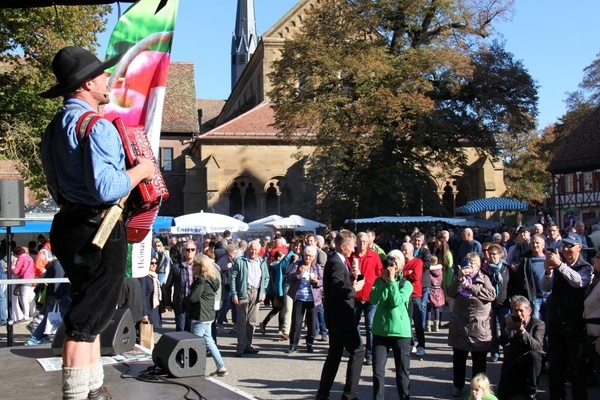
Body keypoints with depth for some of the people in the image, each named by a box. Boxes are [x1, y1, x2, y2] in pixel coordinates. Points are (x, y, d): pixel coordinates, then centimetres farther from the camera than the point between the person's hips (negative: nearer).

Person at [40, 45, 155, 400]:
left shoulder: (56, 128, 14)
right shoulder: (95, 126, -17)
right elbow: (105, 188, -28)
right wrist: (140, 171, -11)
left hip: (71, 223, 10)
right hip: (99, 230, -10)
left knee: (89, 313, 20)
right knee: (88, 319, -4)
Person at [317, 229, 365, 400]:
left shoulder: (336, 260, 13)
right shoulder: (336, 263, -19)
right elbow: (337, 291, -26)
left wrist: (352, 282, 5)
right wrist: (354, 288, -13)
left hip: (335, 316, 11)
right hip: (340, 316, -11)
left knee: (334, 354, 15)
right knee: (357, 351, -5)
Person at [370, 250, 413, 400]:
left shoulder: (406, 284, 2)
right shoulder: (380, 281, 9)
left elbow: (396, 302, -16)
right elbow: (373, 300, -10)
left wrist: (392, 280, -13)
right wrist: (384, 280, -13)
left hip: (400, 332, -2)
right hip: (380, 331, 2)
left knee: (402, 372, 6)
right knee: (378, 371, 0)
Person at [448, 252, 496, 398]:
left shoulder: (484, 279, 3)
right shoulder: (460, 279, 9)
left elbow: (491, 295, -15)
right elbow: (451, 293, -7)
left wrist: (470, 286, -17)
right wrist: (459, 278, -20)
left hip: (479, 327, -2)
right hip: (459, 325, 2)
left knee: (479, 360, 7)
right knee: (458, 358, 10)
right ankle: (458, 385, 22)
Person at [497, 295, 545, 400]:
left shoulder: (538, 324, -6)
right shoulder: (511, 322, 5)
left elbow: (536, 346, -24)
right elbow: (502, 343, -7)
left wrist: (522, 330, -34)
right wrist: (508, 328, -23)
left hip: (531, 363, -2)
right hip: (512, 365, 2)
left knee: (533, 354, -37)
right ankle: (522, 386, 19)